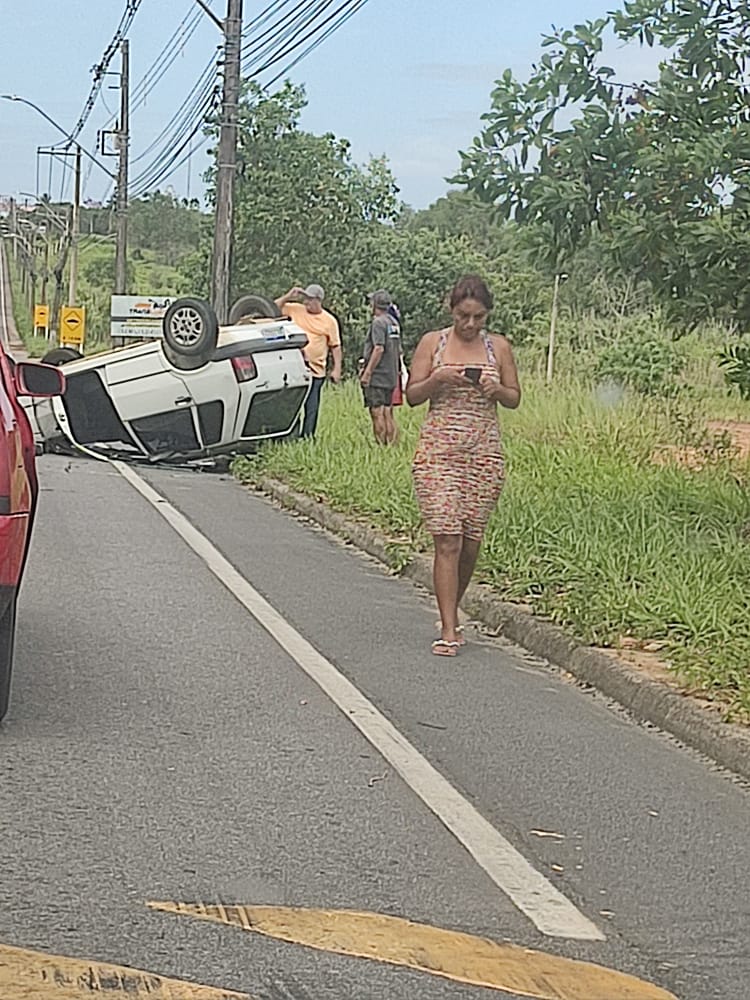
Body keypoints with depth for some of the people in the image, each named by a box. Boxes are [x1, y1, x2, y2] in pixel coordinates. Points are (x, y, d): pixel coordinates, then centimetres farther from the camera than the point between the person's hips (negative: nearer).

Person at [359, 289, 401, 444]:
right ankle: (392, 443, 12)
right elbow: (398, 350, 18)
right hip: (391, 376, 8)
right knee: (388, 413, 11)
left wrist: (367, 372, -19)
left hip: (377, 376, -8)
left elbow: (379, 349, -21)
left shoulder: (378, 323, -13)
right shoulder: (394, 323, 13)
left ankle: (381, 444, -8)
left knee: (377, 413, -6)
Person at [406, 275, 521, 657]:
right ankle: (449, 630, -9)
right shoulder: (432, 343, 3)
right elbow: (412, 395, 4)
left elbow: (515, 399, 12)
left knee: (471, 543, 6)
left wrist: (497, 389, -10)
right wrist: (437, 379, -15)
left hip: (484, 453, 2)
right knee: (447, 541, -10)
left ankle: (450, 613, 29)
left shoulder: (498, 347, 7)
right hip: (438, 451, -2)